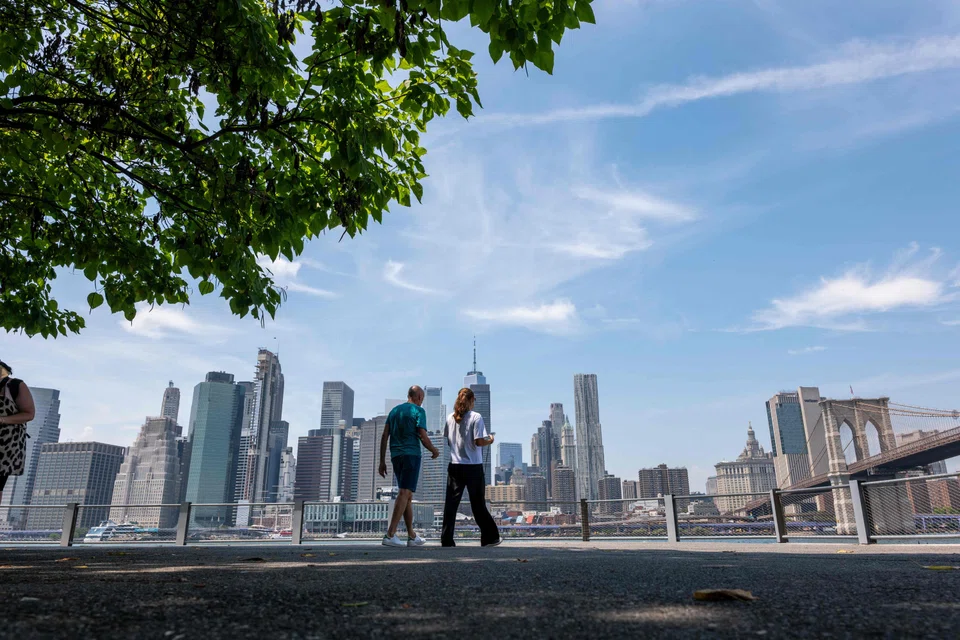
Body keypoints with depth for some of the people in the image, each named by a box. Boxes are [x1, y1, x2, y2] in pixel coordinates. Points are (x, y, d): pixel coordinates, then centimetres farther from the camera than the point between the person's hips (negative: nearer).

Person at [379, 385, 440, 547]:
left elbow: (384, 436, 10)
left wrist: (382, 461, 11)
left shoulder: (394, 410, 16)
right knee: (404, 494, -11)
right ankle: (390, 535, -19)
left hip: (396, 456, 7)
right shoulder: (418, 411, -2)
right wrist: (434, 450, 9)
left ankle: (412, 536, 15)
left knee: (408, 495, 12)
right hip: (411, 455, -7)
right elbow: (423, 437, -10)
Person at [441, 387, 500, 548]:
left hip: (455, 466, 3)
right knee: (478, 504, 8)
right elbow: (479, 441, -15)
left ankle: (446, 539, 0)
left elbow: (448, 441, 9)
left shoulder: (450, 418, 5)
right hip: (473, 467, -3)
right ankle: (490, 537, 18)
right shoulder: (476, 417, -8)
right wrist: (490, 441, 4)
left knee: (451, 503, 4)